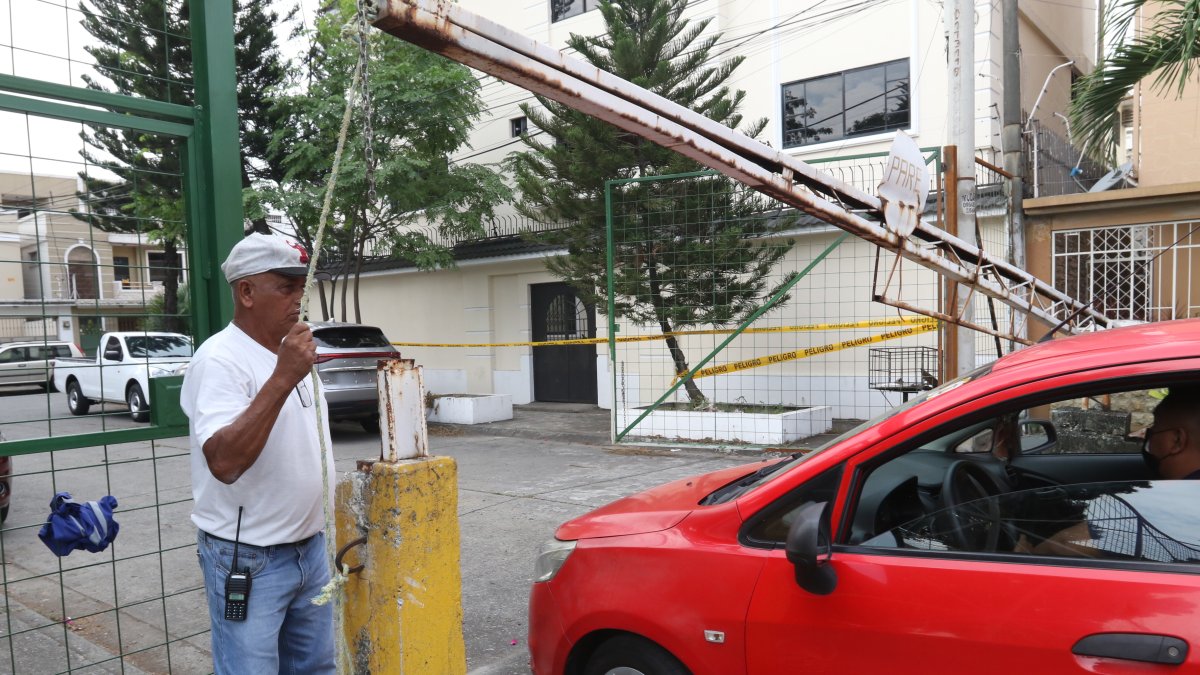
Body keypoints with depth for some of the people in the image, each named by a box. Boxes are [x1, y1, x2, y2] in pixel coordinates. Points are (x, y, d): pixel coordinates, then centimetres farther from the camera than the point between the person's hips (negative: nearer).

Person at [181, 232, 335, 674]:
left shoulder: (293, 351, 9)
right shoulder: (219, 359, -18)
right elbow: (224, 462, -31)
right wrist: (282, 379, -35)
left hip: (311, 549, 8)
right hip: (248, 559, -8)